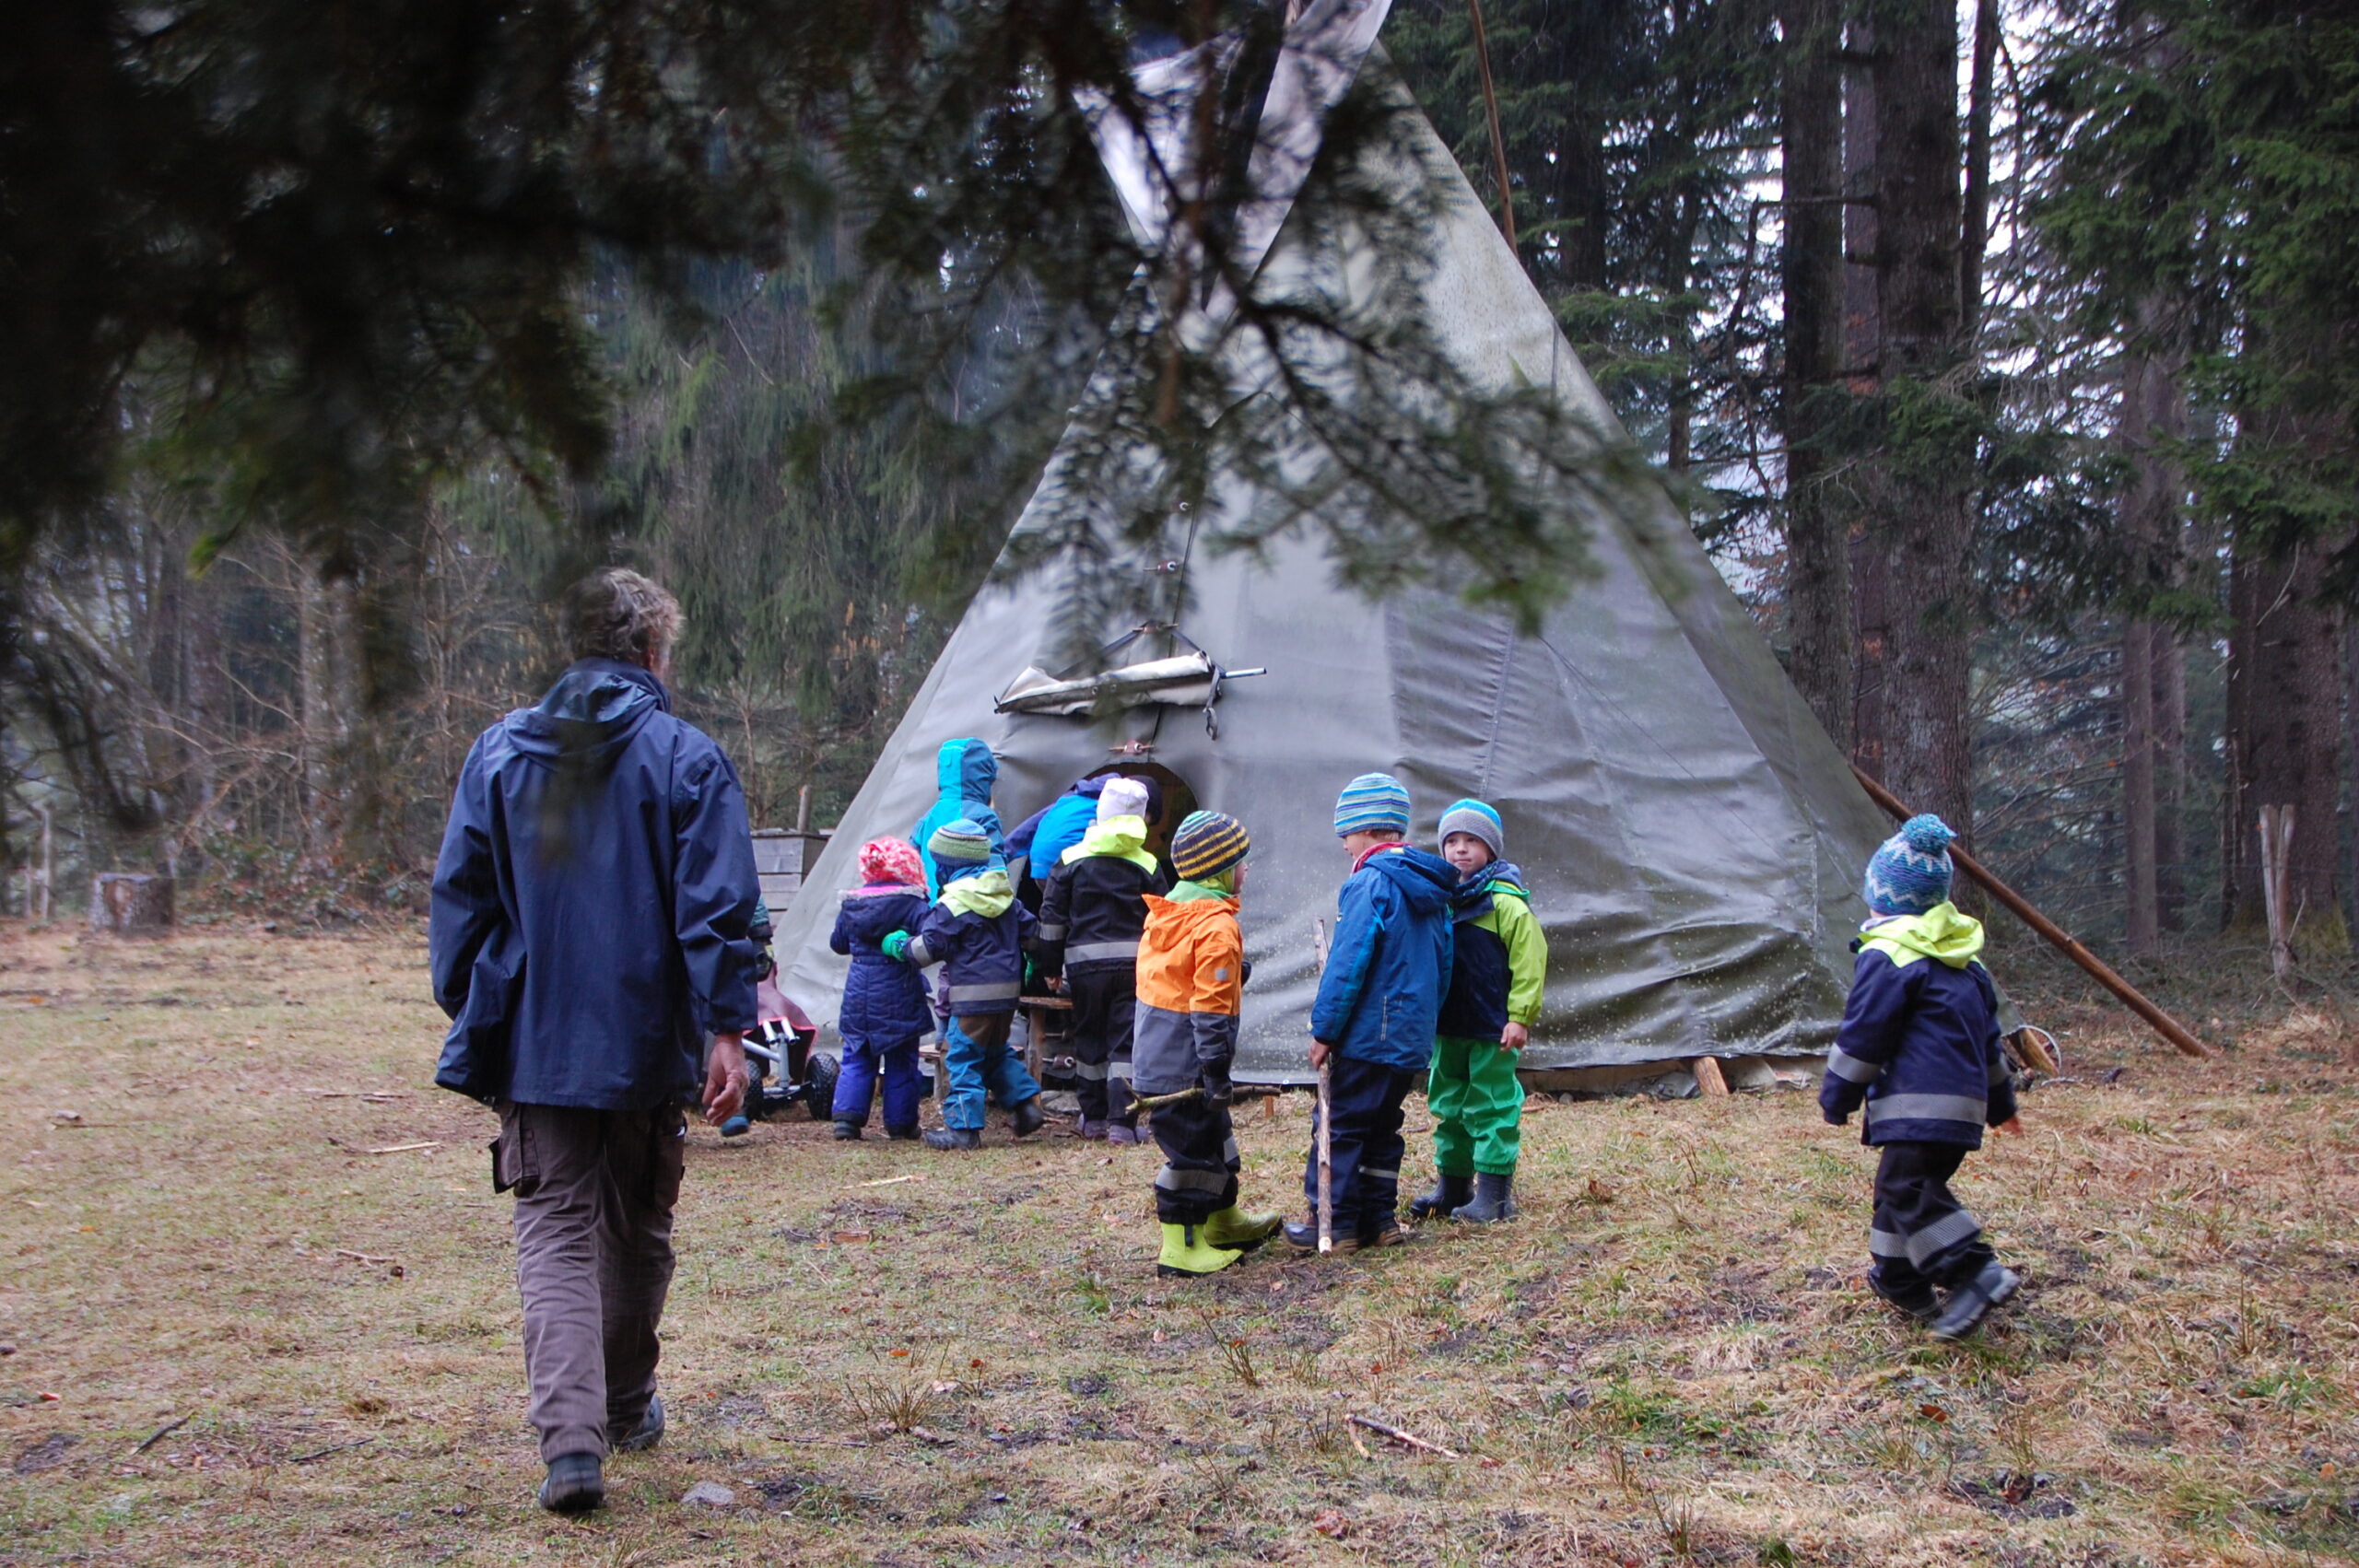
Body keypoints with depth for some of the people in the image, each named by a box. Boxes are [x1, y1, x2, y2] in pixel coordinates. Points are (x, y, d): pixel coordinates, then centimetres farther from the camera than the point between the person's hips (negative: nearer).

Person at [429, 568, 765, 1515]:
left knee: (555, 1232, 1)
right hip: (645, 1043, -1)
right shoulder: (685, 758, -5)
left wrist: (468, 1013, 13)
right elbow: (717, 906, -10)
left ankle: (571, 1437, -14)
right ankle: (627, 1409, 32)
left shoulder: (499, 752, 4)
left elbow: (459, 894, 6)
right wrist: (727, 1028, -8)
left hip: (534, 1044, 1)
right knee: (636, 1230, 17)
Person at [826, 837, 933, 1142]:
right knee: (901, 1062, 7)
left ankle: (846, 1117, -2)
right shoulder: (911, 904, -10)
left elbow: (837, 942, 17)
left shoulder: (851, 903, 5)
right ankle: (900, 1123, 12)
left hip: (858, 995, 4)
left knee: (856, 1059, 10)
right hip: (898, 998, -4)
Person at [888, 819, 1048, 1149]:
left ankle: (963, 1127, -5)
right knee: (997, 1052, 22)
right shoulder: (1005, 893, 11)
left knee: (962, 1056, -3)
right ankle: (1026, 1104, 15)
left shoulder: (955, 903, -13)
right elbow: (1028, 929, 20)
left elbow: (931, 946, -13)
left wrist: (900, 946, 5)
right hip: (1007, 989, 8)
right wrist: (1021, 969, 35)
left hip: (973, 994, -8)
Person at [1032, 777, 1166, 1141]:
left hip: (1085, 962, 1)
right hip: (1134, 962, -1)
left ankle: (1093, 1118, 20)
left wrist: (1050, 965, 11)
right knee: (1127, 1042, 0)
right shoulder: (1147, 865, 2)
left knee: (1089, 1039, 14)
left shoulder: (1072, 859, 2)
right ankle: (1121, 1121, -7)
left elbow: (1052, 918, 3)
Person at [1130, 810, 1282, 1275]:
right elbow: (1211, 1006, -21)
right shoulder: (1216, 925, -18)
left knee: (1213, 1137, 23)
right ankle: (1181, 1248, 3)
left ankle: (1223, 1222, 37)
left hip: (1156, 1055, 10)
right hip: (1187, 1063, -10)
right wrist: (1217, 1071, -18)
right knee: (1193, 1149, -2)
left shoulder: (1165, 912, 10)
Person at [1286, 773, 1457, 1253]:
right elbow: (1442, 965, 17)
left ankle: (1333, 1224, 4)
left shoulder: (1371, 882, -16)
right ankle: (1379, 1219, 20)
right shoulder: (1428, 888, 11)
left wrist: (1324, 1029, -12)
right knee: (1382, 1128, 17)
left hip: (1368, 1034, -8)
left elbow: (1348, 964, -18)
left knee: (1341, 1126, 1)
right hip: (1413, 1035, 8)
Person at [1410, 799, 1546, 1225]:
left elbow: (1529, 960, -13)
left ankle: (1495, 1193, 2)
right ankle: (1451, 1185, 25)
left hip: (1492, 1029, -7)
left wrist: (1520, 1017, -15)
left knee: (1492, 1106, -2)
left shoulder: (1506, 902, -11)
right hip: (1447, 1026, 7)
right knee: (1450, 1105, 15)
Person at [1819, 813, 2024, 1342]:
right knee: (1901, 1183, 18)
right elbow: (1987, 1034, 27)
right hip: (1964, 1099, 10)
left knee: (1908, 1189, -12)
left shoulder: (1887, 956, -9)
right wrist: (1999, 1101, 35)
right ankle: (1901, 1280, 24)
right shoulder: (1963, 959, 19)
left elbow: (1863, 1035, -9)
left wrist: (1837, 1097, 1)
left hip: (1919, 1105, -10)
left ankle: (1975, 1273, -22)